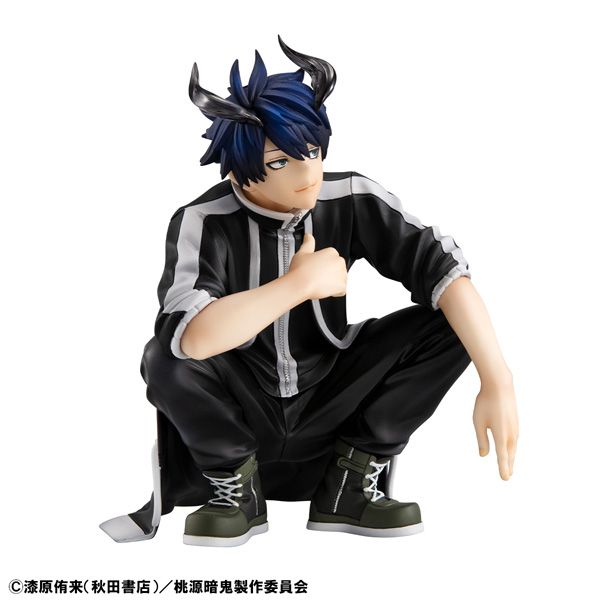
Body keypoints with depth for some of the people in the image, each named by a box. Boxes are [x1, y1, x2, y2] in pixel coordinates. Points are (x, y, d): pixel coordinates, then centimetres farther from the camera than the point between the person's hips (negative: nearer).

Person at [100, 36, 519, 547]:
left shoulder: (350, 199, -12)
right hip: (239, 411, -3)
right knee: (165, 359, -35)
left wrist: (498, 381, -32)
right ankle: (235, 491, -5)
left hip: (326, 404, 3)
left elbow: (440, 265, -21)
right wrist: (301, 281, -31)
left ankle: (349, 488, -2)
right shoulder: (205, 222, -21)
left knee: (450, 321, -16)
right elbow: (193, 338, -40)